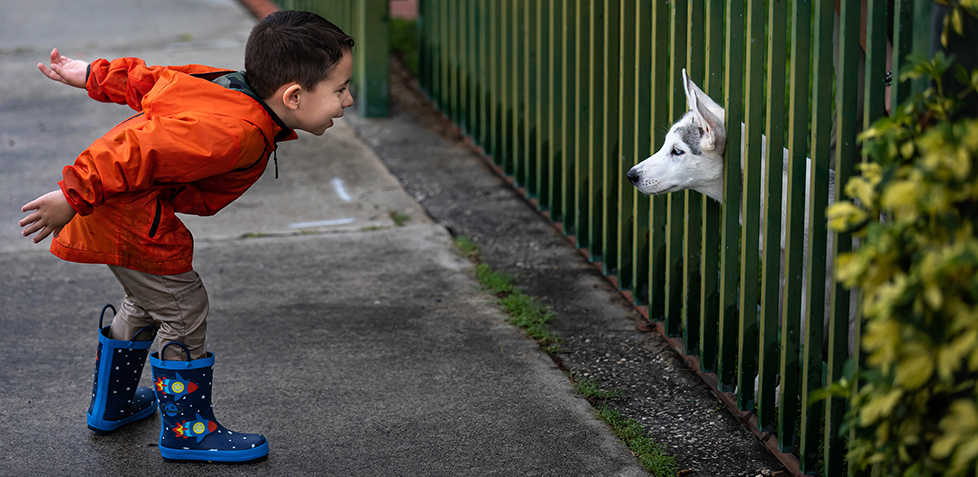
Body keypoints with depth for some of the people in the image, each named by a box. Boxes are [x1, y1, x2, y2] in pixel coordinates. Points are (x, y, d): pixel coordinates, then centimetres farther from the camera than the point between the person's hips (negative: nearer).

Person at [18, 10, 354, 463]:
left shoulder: (234, 88, 2)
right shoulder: (235, 132, -29)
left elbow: (151, 79, 10)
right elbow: (145, 147, -33)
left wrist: (94, 75, 21)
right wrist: (74, 197, -28)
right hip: (132, 220, -11)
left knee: (149, 301, 28)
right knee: (183, 310, -1)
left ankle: (112, 404, 45)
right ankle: (187, 430, 12)